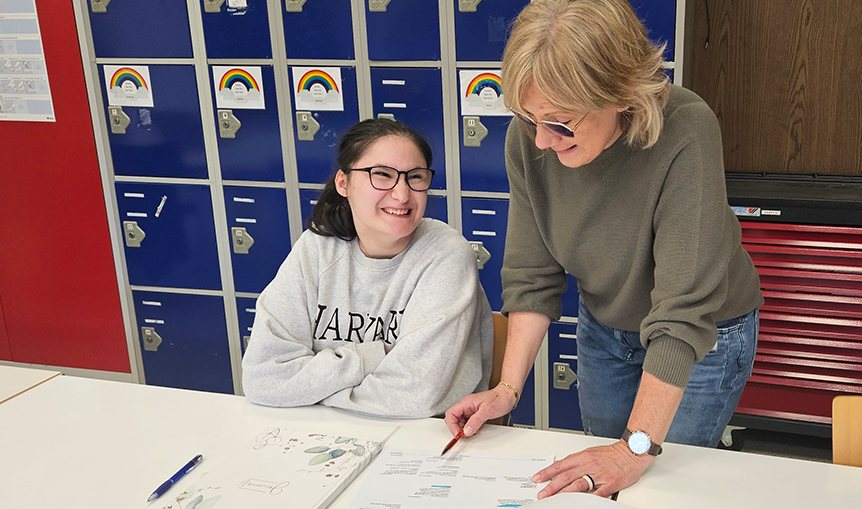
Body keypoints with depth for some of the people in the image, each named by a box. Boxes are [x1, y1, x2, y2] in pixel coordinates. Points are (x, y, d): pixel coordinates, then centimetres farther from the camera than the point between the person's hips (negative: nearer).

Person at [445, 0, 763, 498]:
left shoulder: (685, 131, -37)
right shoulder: (529, 139, -21)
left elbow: (685, 309, -36)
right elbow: (532, 274, -12)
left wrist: (639, 448, -36)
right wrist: (509, 387, -18)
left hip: (704, 339, -4)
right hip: (604, 328, 5)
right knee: (600, 479, 20)